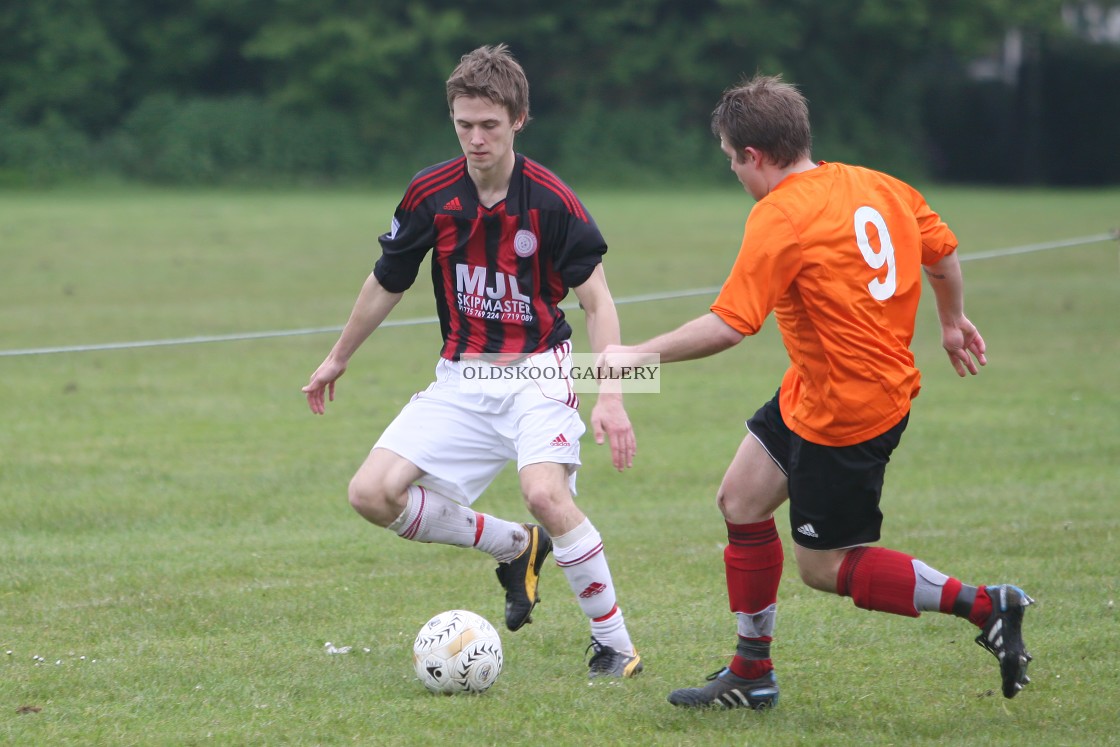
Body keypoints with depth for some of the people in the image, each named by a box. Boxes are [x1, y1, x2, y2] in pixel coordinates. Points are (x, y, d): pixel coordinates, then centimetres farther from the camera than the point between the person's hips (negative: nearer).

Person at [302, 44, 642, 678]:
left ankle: (616, 645, -12)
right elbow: (386, 284, 13)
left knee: (546, 495, -30)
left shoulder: (551, 199, -13)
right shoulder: (430, 195, -3)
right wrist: (338, 359, 24)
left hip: (538, 370, -4)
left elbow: (597, 299, -10)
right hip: (462, 379, 5)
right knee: (374, 493, -11)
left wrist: (611, 396, -21)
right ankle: (516, 547, 11)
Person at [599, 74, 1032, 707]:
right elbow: (942, 250, 14)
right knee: (741, 500, 15)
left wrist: (636, 355, -16)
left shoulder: (780, 218, -22)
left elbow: (729, 325, -27)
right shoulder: (878, 187, 2)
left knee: (826, 567, 3)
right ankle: (752, 675, 23)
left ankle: (985, 607, 1)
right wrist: (953, 321, 32)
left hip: (843, 415, -10)